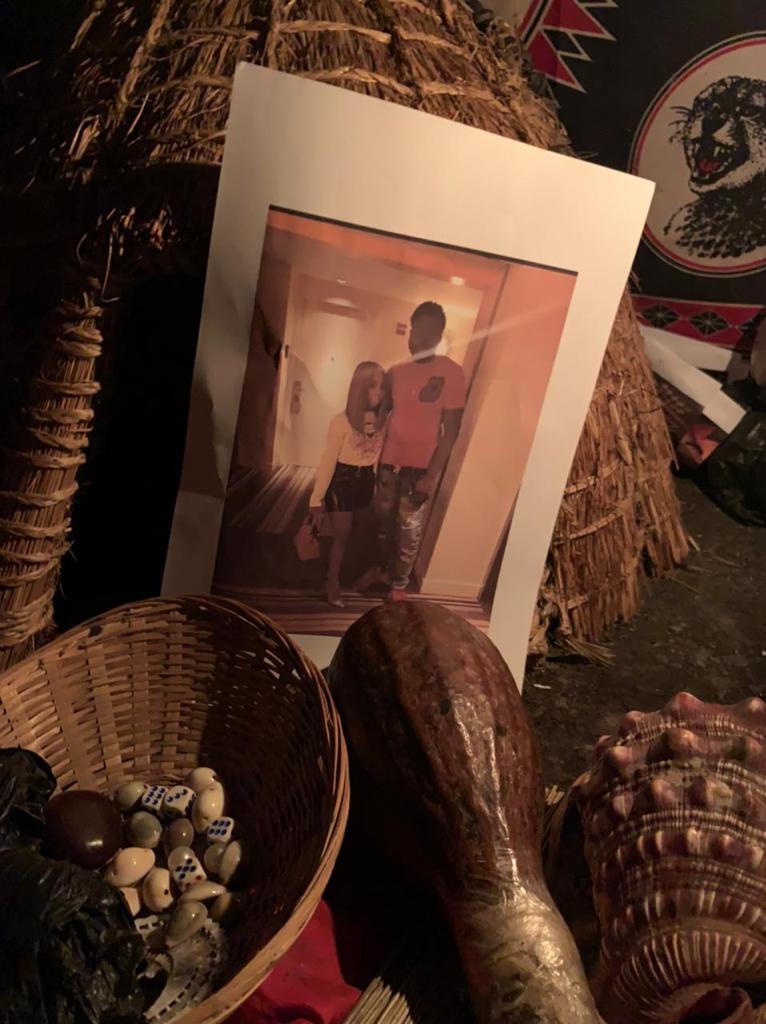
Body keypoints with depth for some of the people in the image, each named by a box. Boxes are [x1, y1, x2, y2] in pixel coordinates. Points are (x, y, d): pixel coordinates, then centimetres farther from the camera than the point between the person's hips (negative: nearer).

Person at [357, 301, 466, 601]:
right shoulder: (397, 371, 5)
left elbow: (451, 430, -12)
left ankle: (399, 585, 21)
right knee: (384, 521, 17)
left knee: (409, 531, 4)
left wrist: (431, 475, -17)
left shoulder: (451, 373, -10)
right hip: (389, 461, 5)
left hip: (421, 466, -4)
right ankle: (383, 568, 40)